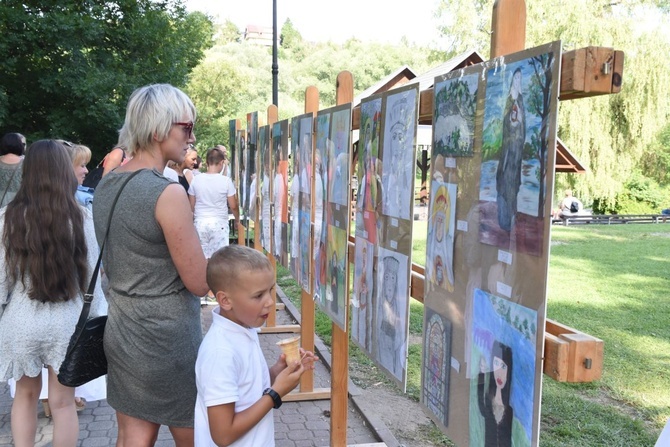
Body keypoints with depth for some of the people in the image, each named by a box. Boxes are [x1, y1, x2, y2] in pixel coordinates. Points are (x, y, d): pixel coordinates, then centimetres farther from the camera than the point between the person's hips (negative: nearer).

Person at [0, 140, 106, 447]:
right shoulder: (81, 217, -10)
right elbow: (91, 276, -5)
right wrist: (96, 320, 7)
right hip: (68, 320, 0)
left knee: (26, 394, 22)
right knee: (63, 402, 12)